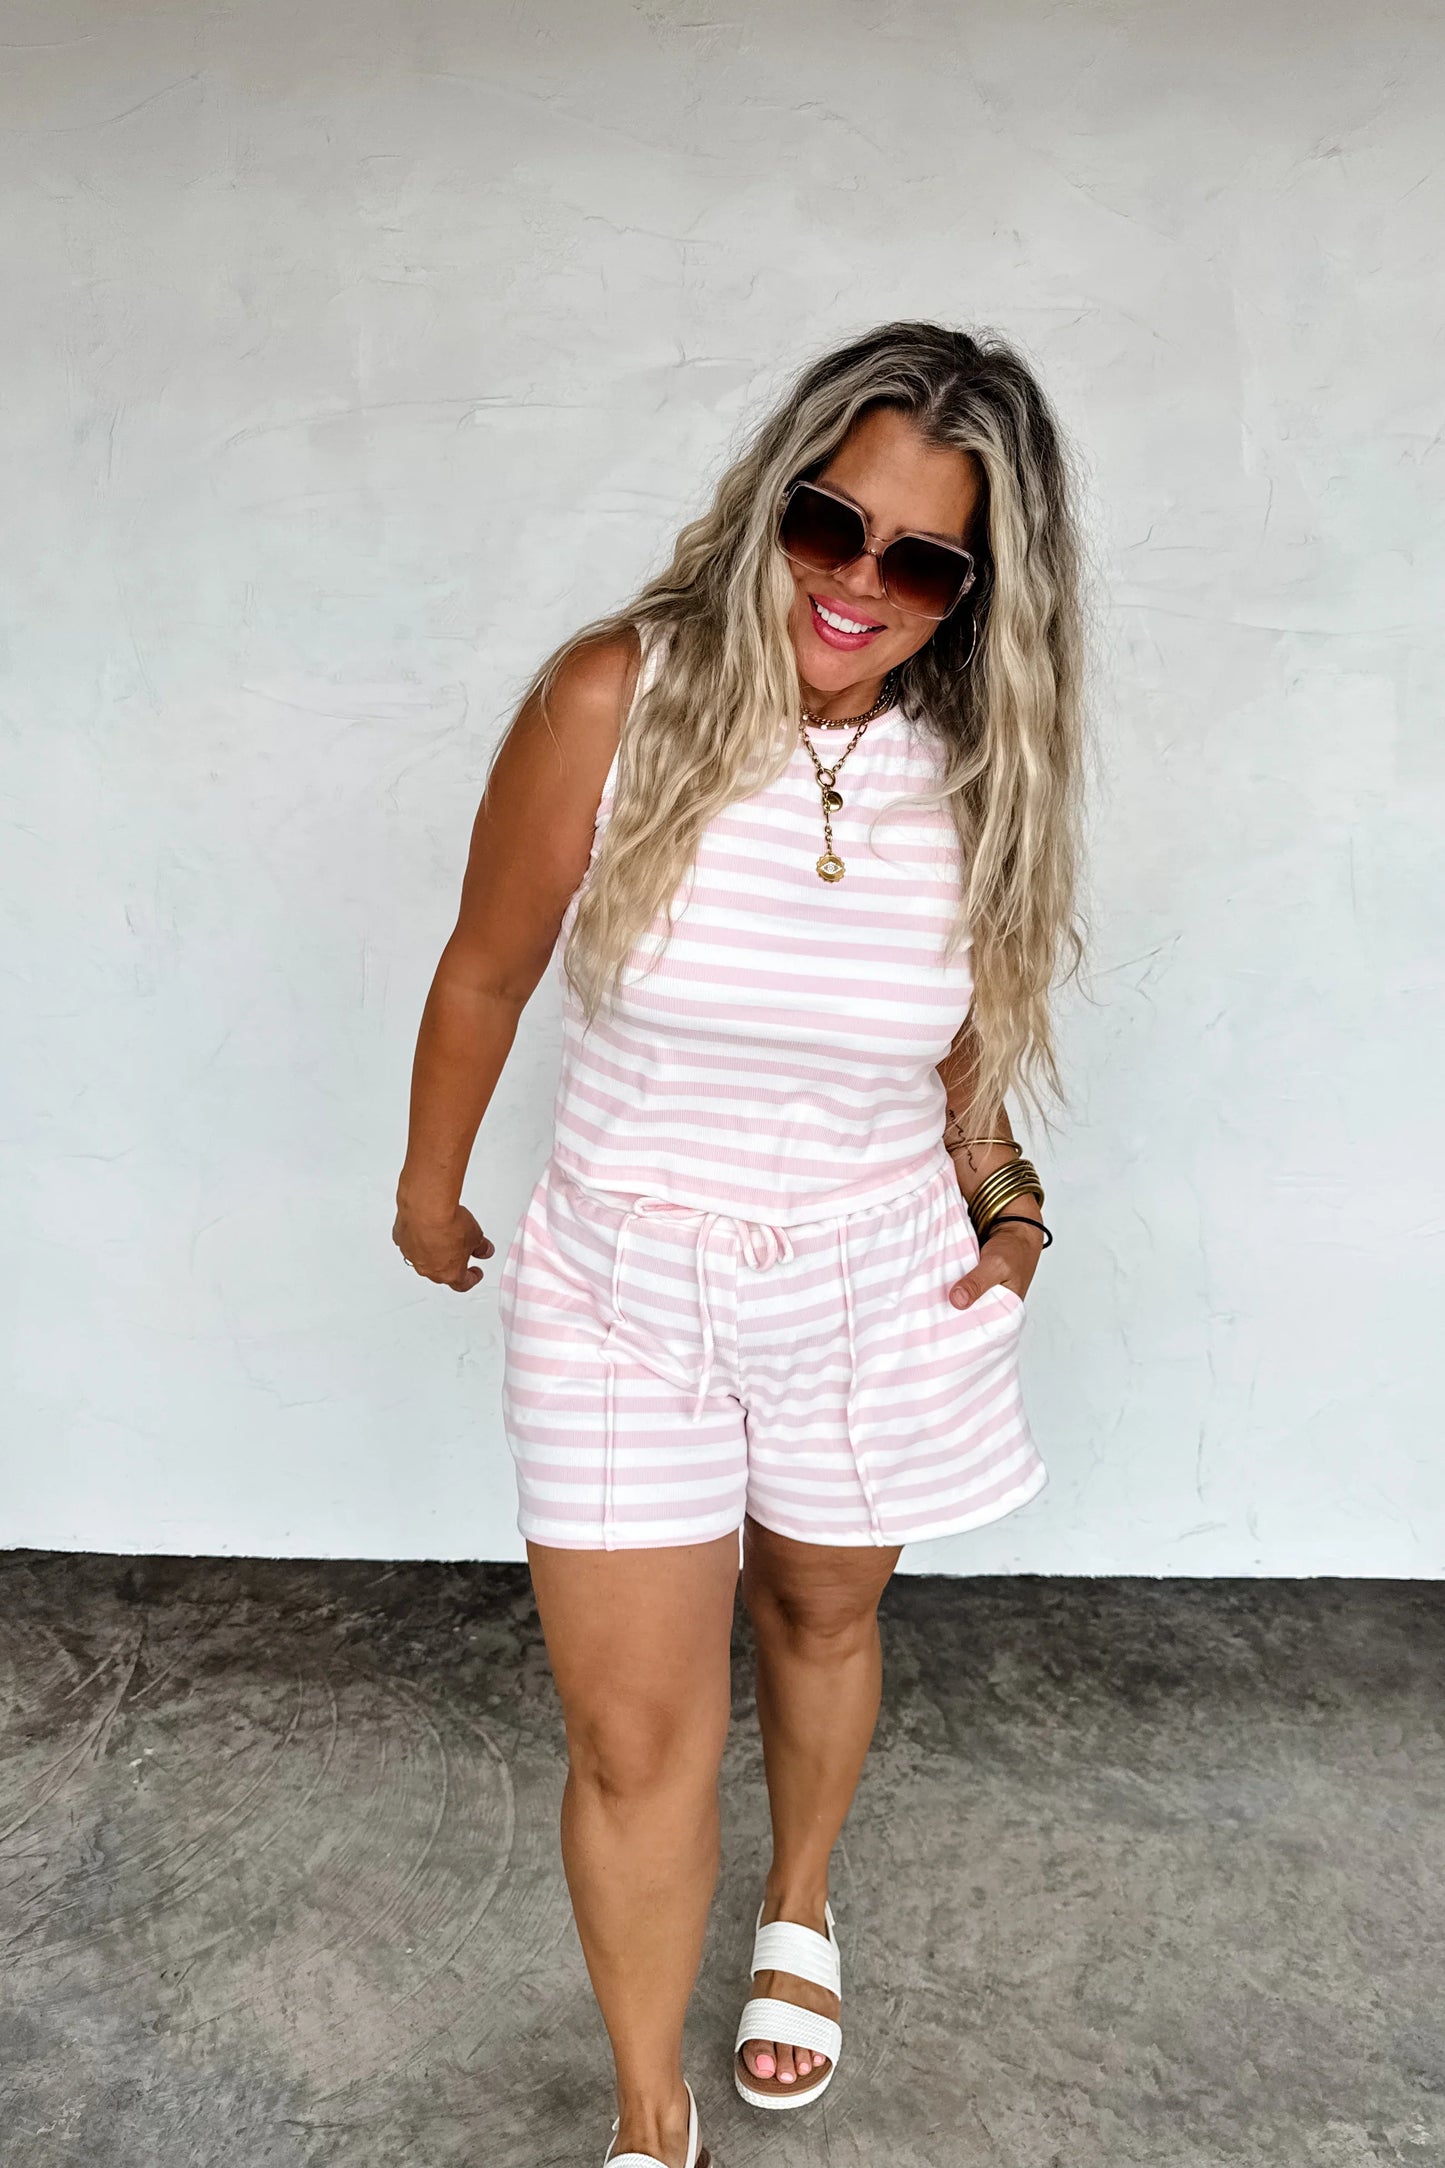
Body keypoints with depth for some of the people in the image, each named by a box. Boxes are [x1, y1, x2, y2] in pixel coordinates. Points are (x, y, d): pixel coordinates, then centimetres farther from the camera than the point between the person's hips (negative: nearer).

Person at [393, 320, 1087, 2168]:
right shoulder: (616, 701, -19)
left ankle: (801, 1909, 57)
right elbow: (485, 974, -5)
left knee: (821, 1615, 25)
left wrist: (1002, 1200, 2)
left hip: (875, 1299, 2)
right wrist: (428, 1193, 7)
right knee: (632, 1737, 4)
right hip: (621, 1298, -2)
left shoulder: (984, 769, -9)